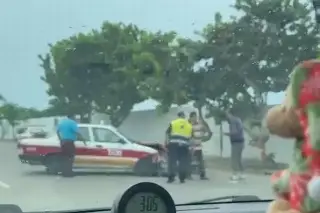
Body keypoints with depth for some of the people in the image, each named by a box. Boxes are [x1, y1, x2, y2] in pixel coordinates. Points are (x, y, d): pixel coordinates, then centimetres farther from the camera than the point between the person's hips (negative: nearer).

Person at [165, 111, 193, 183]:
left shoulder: (173, 123, 9)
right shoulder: (189, 125, 15)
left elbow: (167, 133, 6)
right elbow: (190, 137, 17)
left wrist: (167, 142, 10)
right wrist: (190, 144, 29)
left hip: (173, 144, -1)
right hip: (184, 145, 1)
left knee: (172, 161, 2)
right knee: (183, 162, 6)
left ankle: (171, 178, 0)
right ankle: (182, 179, 6)